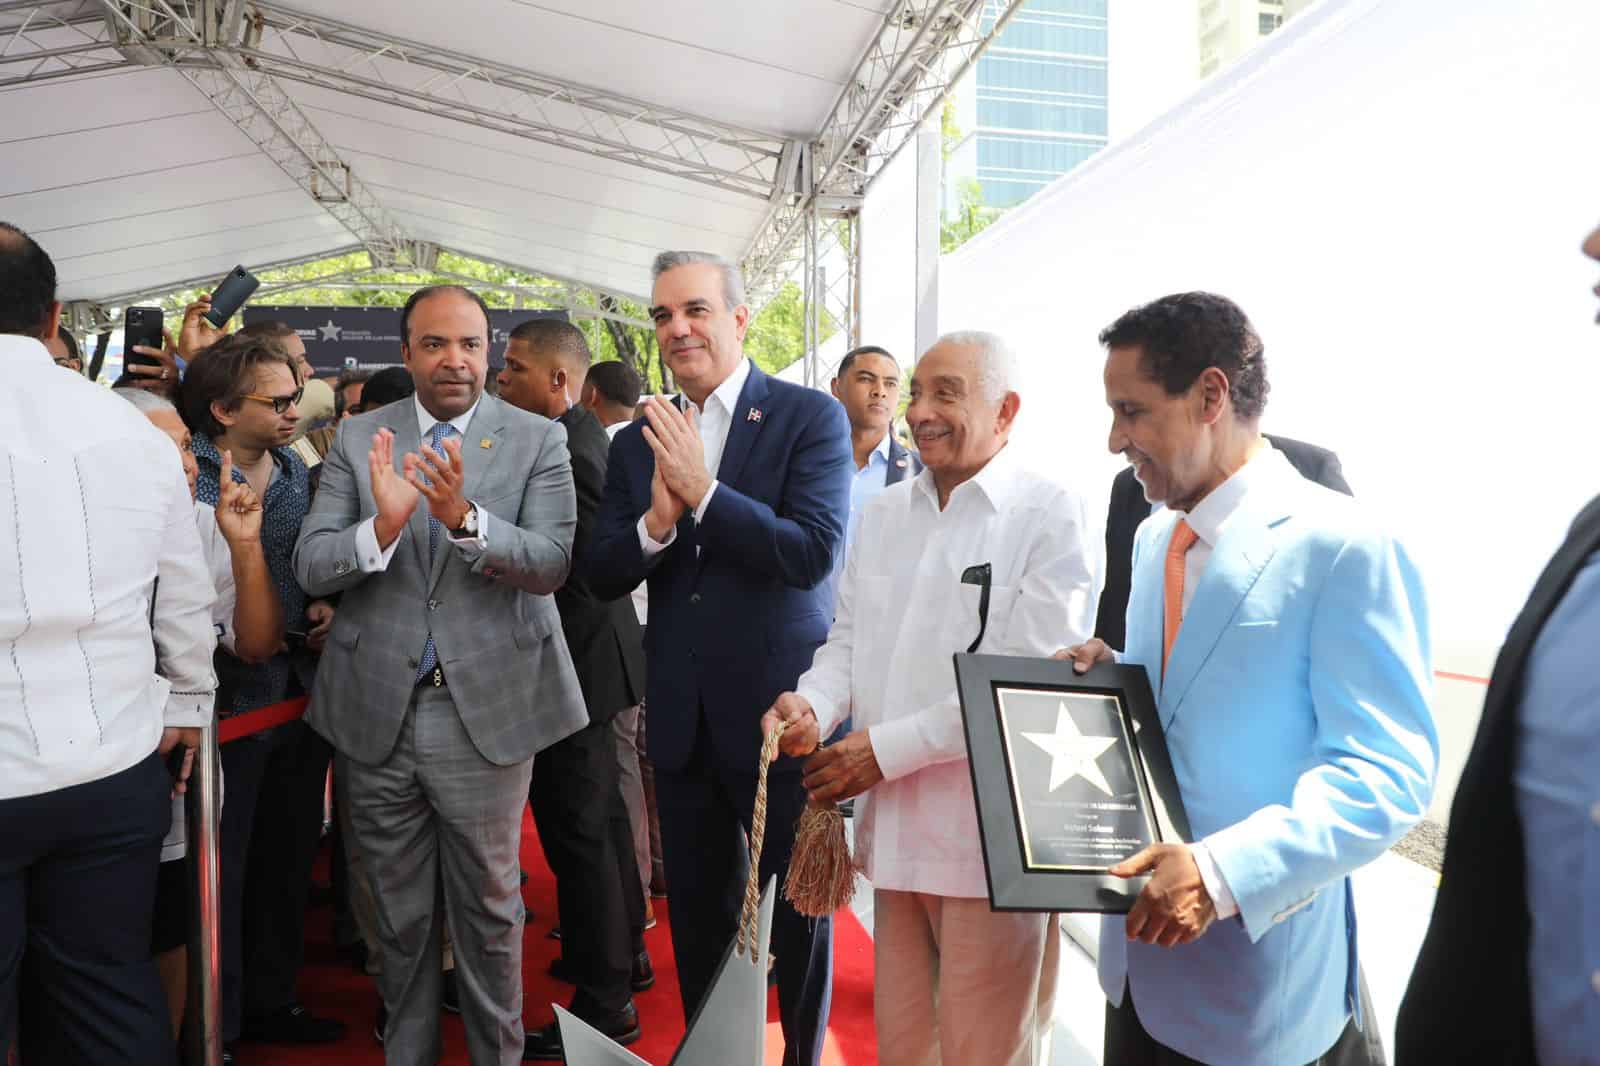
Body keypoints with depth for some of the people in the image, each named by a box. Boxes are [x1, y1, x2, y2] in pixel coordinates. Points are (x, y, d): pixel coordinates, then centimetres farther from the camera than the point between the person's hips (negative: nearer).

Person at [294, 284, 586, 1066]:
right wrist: (381, 526, -24)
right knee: (400, 913, 17)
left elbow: (552, 563, -13)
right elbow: (309, 565, -3)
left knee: (489, 906, 12)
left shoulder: (538, 440, -3)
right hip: (378, 711, 2)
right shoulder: (359, 438, 3)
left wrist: (465, 518, -30)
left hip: (486, 708, -2)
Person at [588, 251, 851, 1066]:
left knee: (799, 907, 12)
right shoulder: (637, 442, 6)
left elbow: (815, 553, -19)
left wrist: (703, 491, -23)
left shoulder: (810, 417, -8)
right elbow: (601, 577, 1)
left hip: (781, 709, -4)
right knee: (698, 910, 18)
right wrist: (655, 522, -18)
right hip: (682, 718, 5)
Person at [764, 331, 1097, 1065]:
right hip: (895, 826, 5)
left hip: (991, 839, -5)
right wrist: (813, 704, -9)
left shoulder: (1051, 516, -9)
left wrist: (885, 748, -16)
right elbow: (849, 638, 13)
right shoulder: (883, 513, 11)